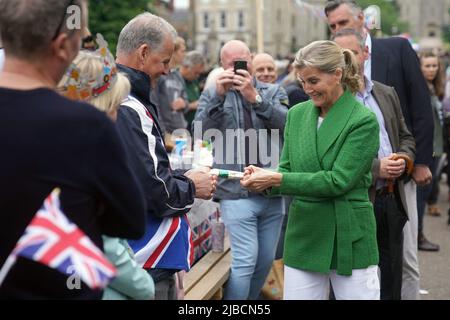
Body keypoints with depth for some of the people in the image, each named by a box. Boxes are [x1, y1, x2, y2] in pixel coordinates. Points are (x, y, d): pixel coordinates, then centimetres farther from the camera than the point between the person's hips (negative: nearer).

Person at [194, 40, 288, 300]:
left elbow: (285, 124, -9)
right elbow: (200, 131, -9)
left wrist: (254, 97, -20)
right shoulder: (213, 95, 7)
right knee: (245, 260, -9)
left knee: (266, 260, 12)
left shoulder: (274, 92, 10)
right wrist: (219, 95, -20)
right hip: (237, 192, -3)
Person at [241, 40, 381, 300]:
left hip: (349, 239, -4)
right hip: (303, 236, 5)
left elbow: (338, 181, -17)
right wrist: (264, 177, -13)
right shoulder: (297, 114, 7)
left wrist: (277, 179, -20)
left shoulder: (363, 120, -10)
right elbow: (287, 170, 9)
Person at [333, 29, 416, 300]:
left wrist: (404, 158, -5)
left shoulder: (387, 94, 12)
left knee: (392, 282, 15)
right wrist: (376, 167, -19)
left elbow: (406, 137, 18)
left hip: (392, 199, 6)